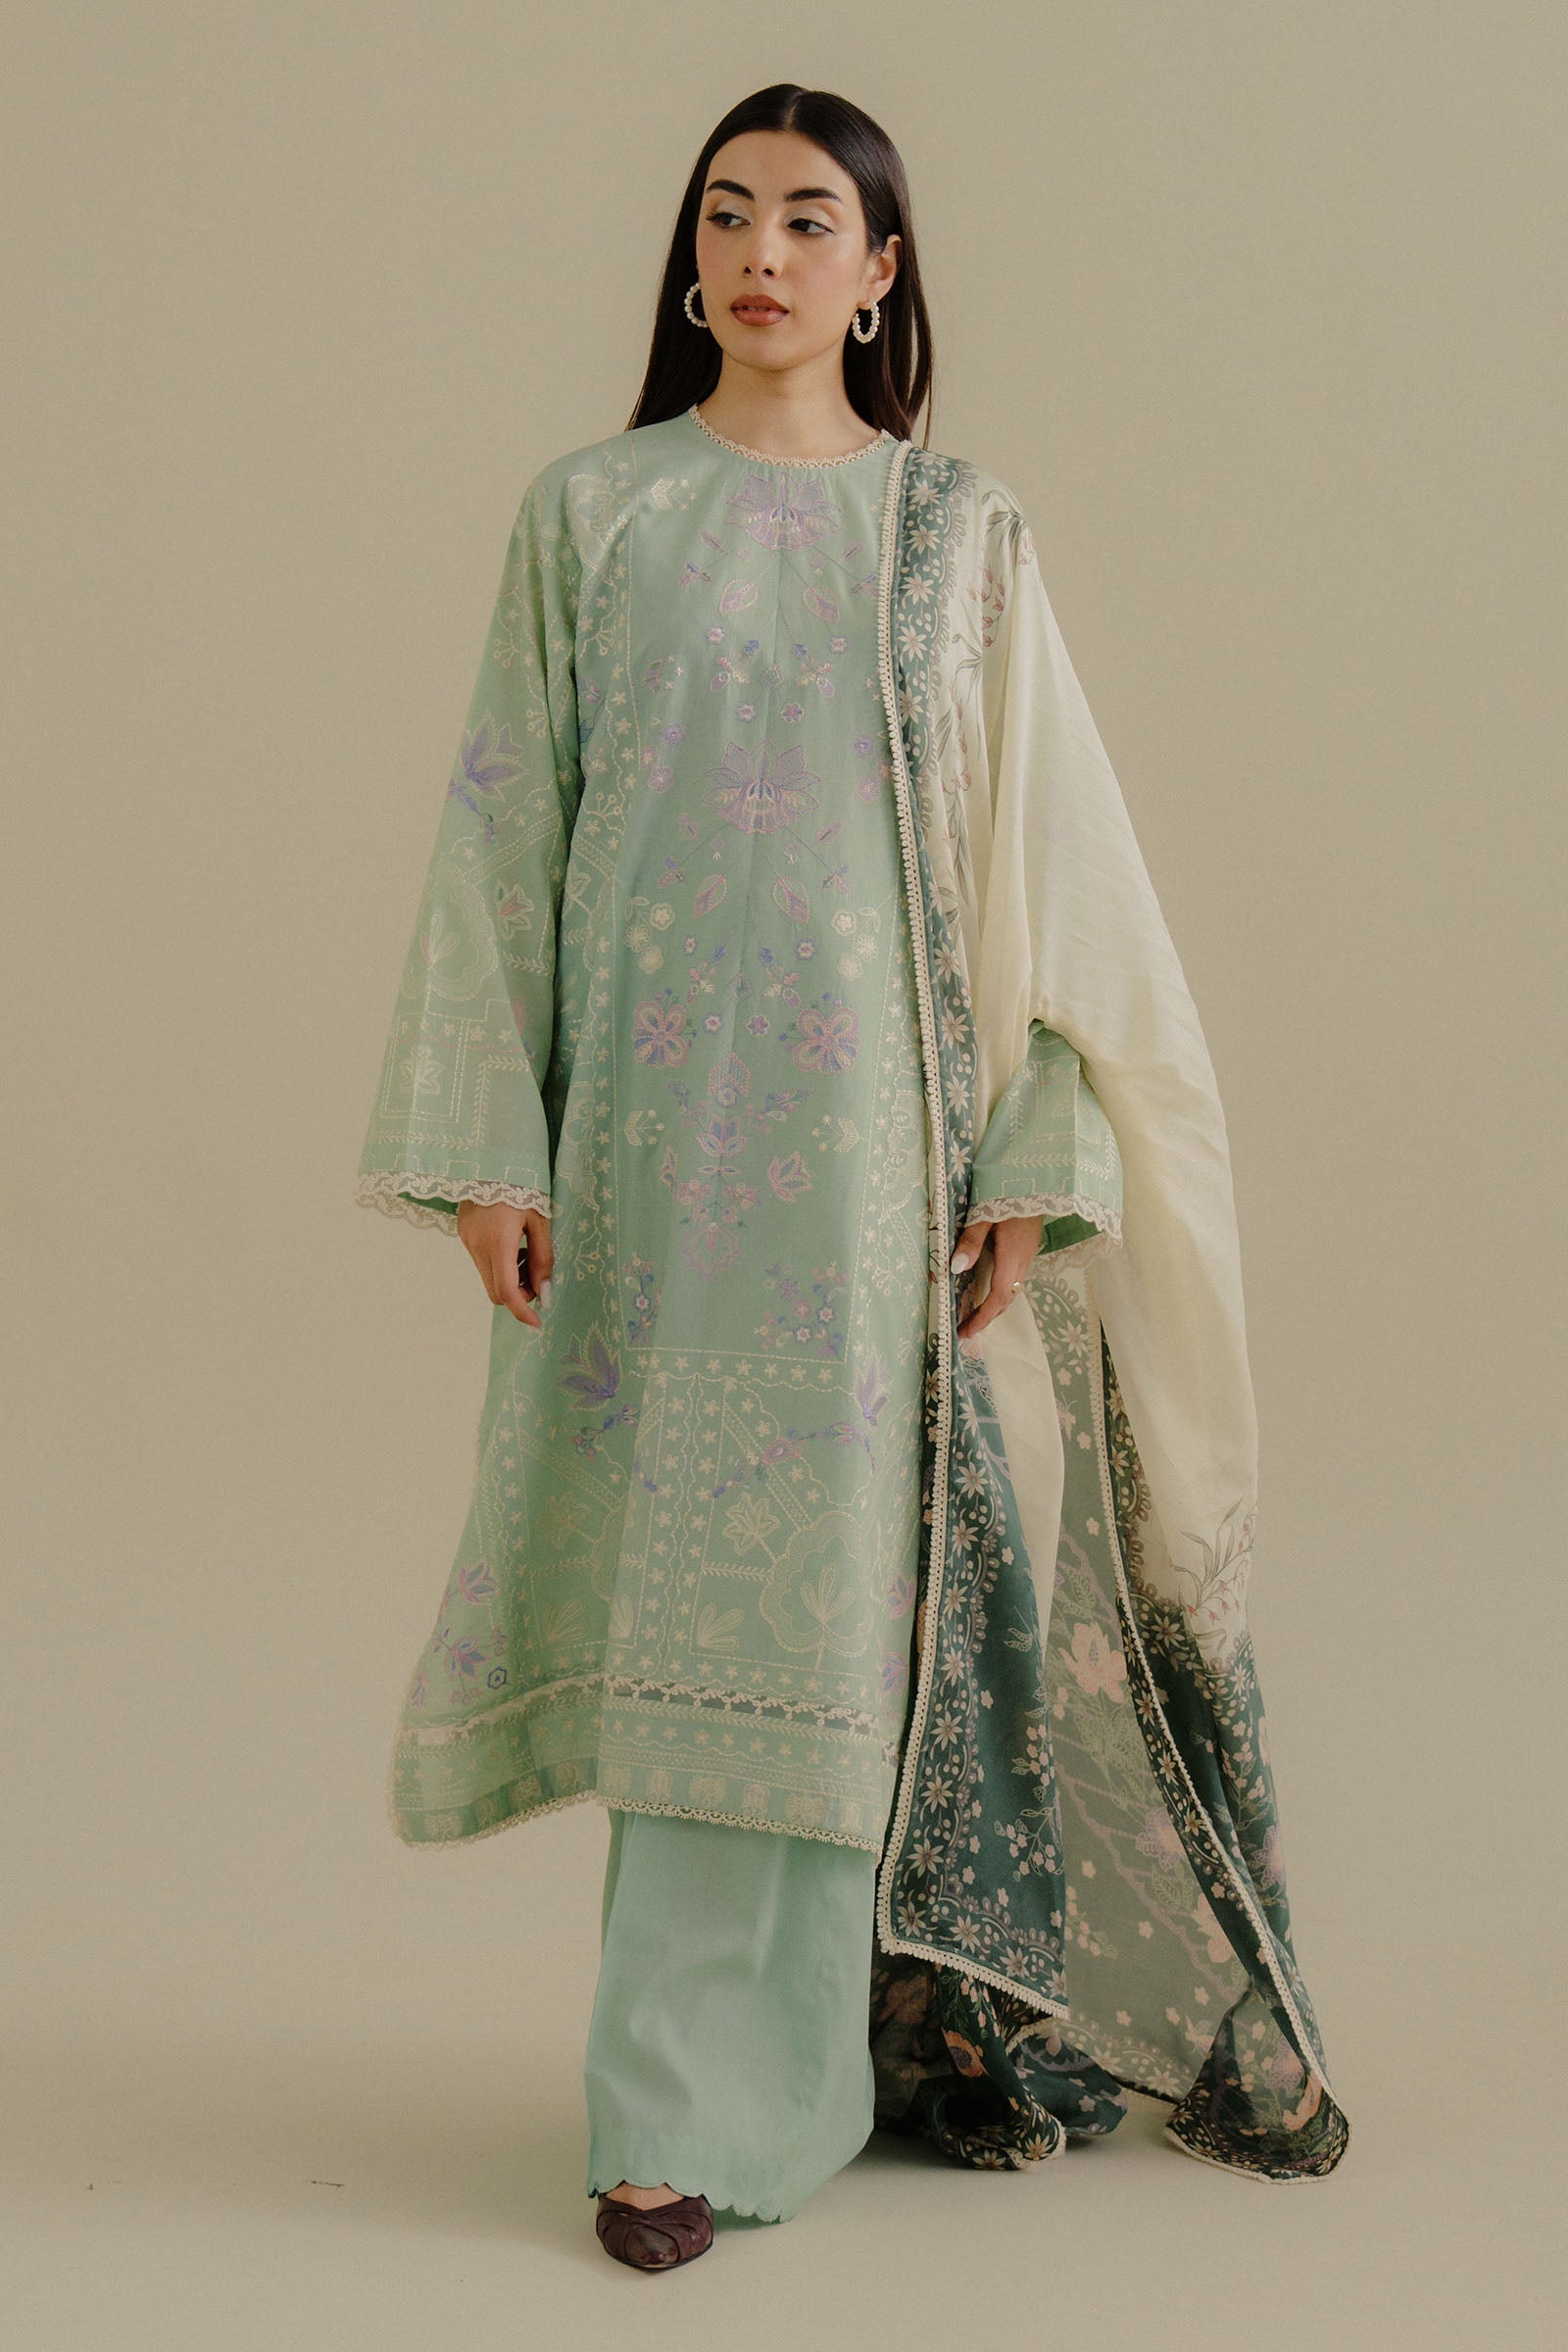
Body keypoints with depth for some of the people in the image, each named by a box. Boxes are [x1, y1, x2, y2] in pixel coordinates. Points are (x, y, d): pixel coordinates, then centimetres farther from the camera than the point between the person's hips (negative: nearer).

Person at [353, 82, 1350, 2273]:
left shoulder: (962, 532, 6)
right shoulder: (590, 511, 7)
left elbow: (1038, 843, 4)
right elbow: (509, 823, 4)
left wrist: (1029, 1157, -4)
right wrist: (487, 1145, -3)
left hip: (870, 1110, 0)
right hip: (653, 1113, 1)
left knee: (800, 1576, 0)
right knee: (696, 1573, 2)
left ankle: (696, 2103, 12)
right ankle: (861, 2034, 16)